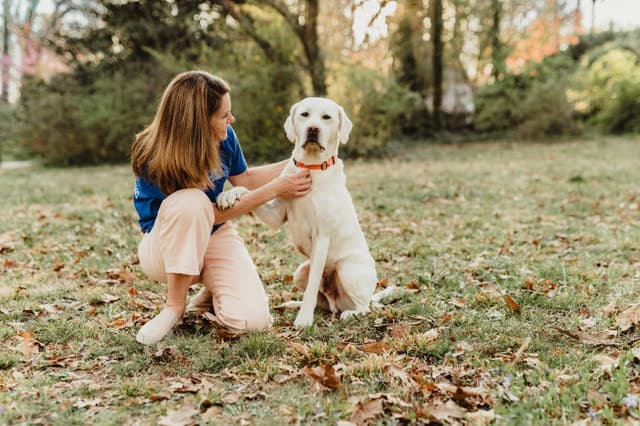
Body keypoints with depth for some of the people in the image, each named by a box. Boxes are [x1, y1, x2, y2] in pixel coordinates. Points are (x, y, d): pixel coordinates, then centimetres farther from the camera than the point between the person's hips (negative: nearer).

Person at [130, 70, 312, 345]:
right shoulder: (154, 161, -27)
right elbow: (211, 213, -22)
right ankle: (175, 305, -20)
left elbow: (243, 179, 10)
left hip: (215, 237, 4)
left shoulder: (224, 137, -11)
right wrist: (274, 190, -22)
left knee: (252, 319, -23)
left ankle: (211, 293, 12)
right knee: (191, 201, -39)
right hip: (165, 246, -3)